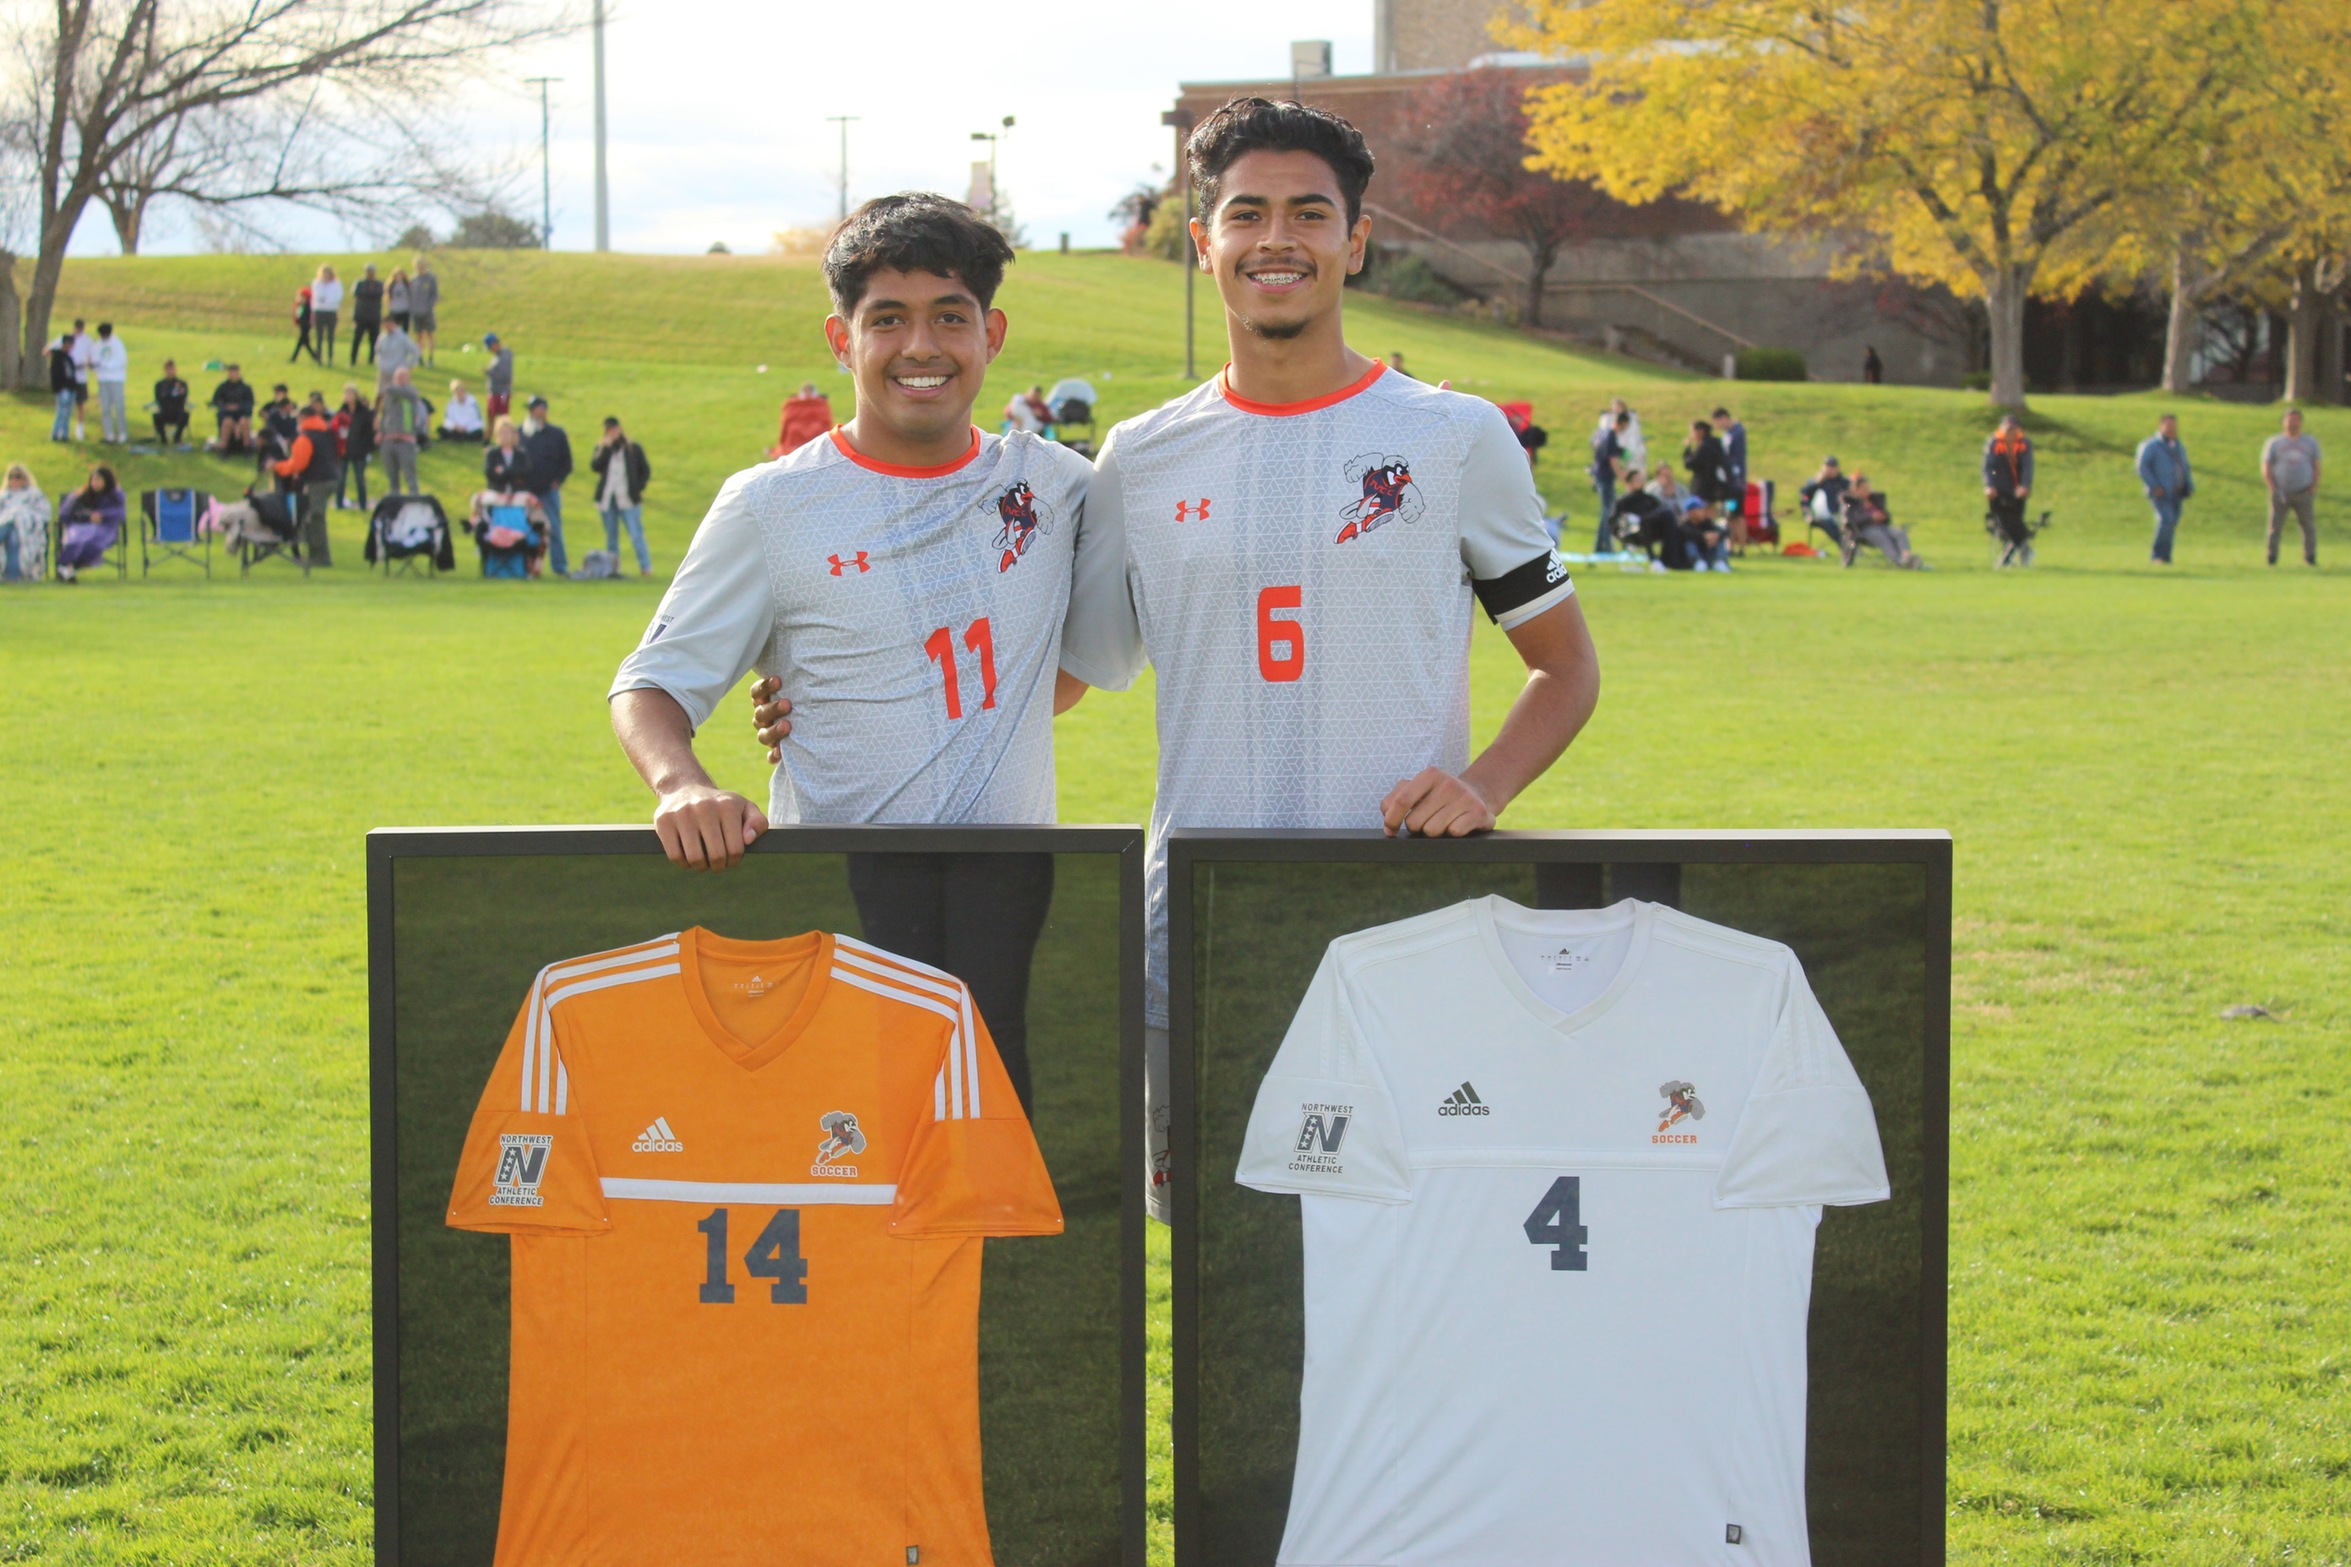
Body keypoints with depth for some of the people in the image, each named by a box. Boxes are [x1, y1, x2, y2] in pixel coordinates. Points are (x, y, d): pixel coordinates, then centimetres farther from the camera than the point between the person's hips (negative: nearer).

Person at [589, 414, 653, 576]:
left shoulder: (633, 448, 5)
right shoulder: (602, 448, 9)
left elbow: (645, 470, 10)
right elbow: (594, 466, -8)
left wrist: (639, 488, -4)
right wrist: (606, 447, -14)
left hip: (628, 500, -3)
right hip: (607, 500, 3)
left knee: (636, 535, -10)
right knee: (611, 537, 7)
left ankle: (646, 567, -11)